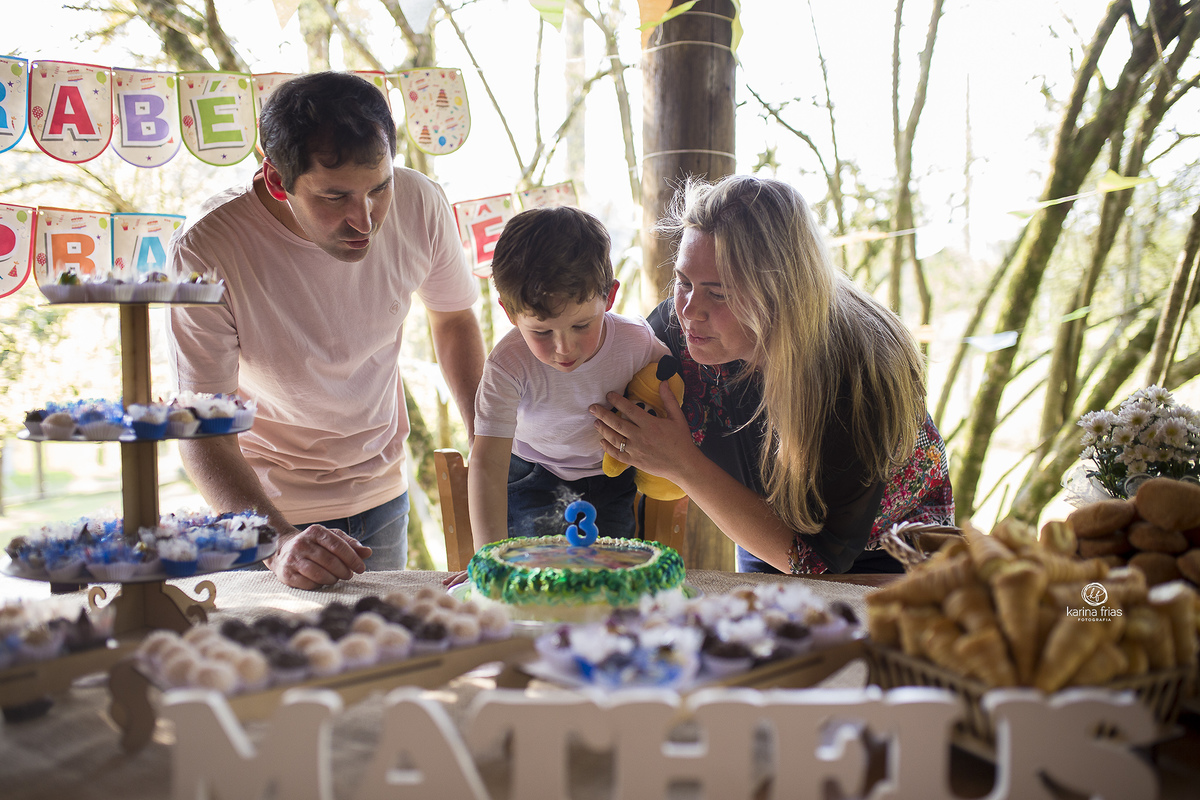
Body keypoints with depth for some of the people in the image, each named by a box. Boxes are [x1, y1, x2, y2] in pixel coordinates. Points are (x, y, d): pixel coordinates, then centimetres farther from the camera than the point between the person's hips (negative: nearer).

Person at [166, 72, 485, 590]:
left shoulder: (419, 205, -16)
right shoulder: (206, 253, -27)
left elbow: (454, 318, 3)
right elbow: (202, 434, -24)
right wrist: (279, 544, -41)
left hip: (382, 496, 3)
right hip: (265, 508, -3)